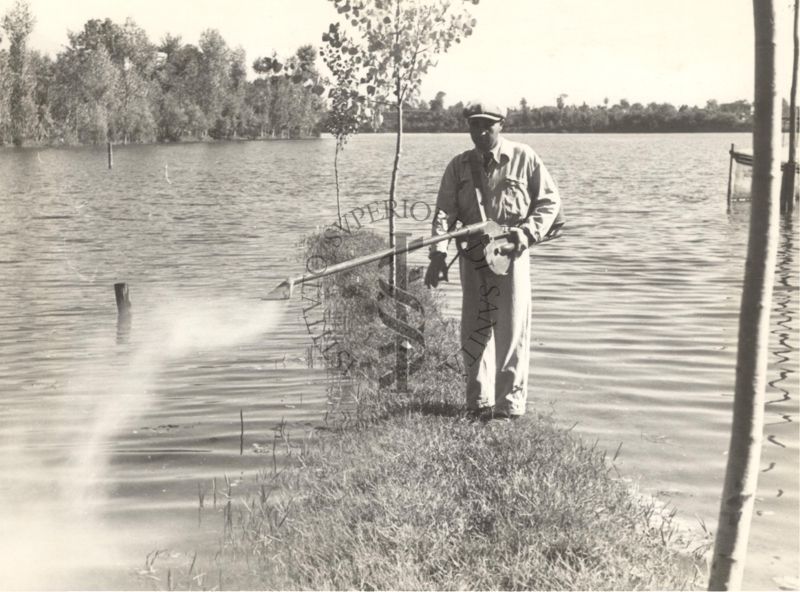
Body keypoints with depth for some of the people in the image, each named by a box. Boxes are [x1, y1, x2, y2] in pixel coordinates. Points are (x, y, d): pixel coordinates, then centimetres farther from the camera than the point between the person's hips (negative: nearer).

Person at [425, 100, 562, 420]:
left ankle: (510, 406, 7)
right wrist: (438, 253, -17)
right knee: (473, 331, 6)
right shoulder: (459, 166, 6)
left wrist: (528, 232, -12)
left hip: (511, 255, -3)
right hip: (473, 257, 3)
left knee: (512, 332, -2)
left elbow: (550, 200, 4)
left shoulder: (524, 158, 0)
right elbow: (445, 211, -3)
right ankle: (479, 403, 18)